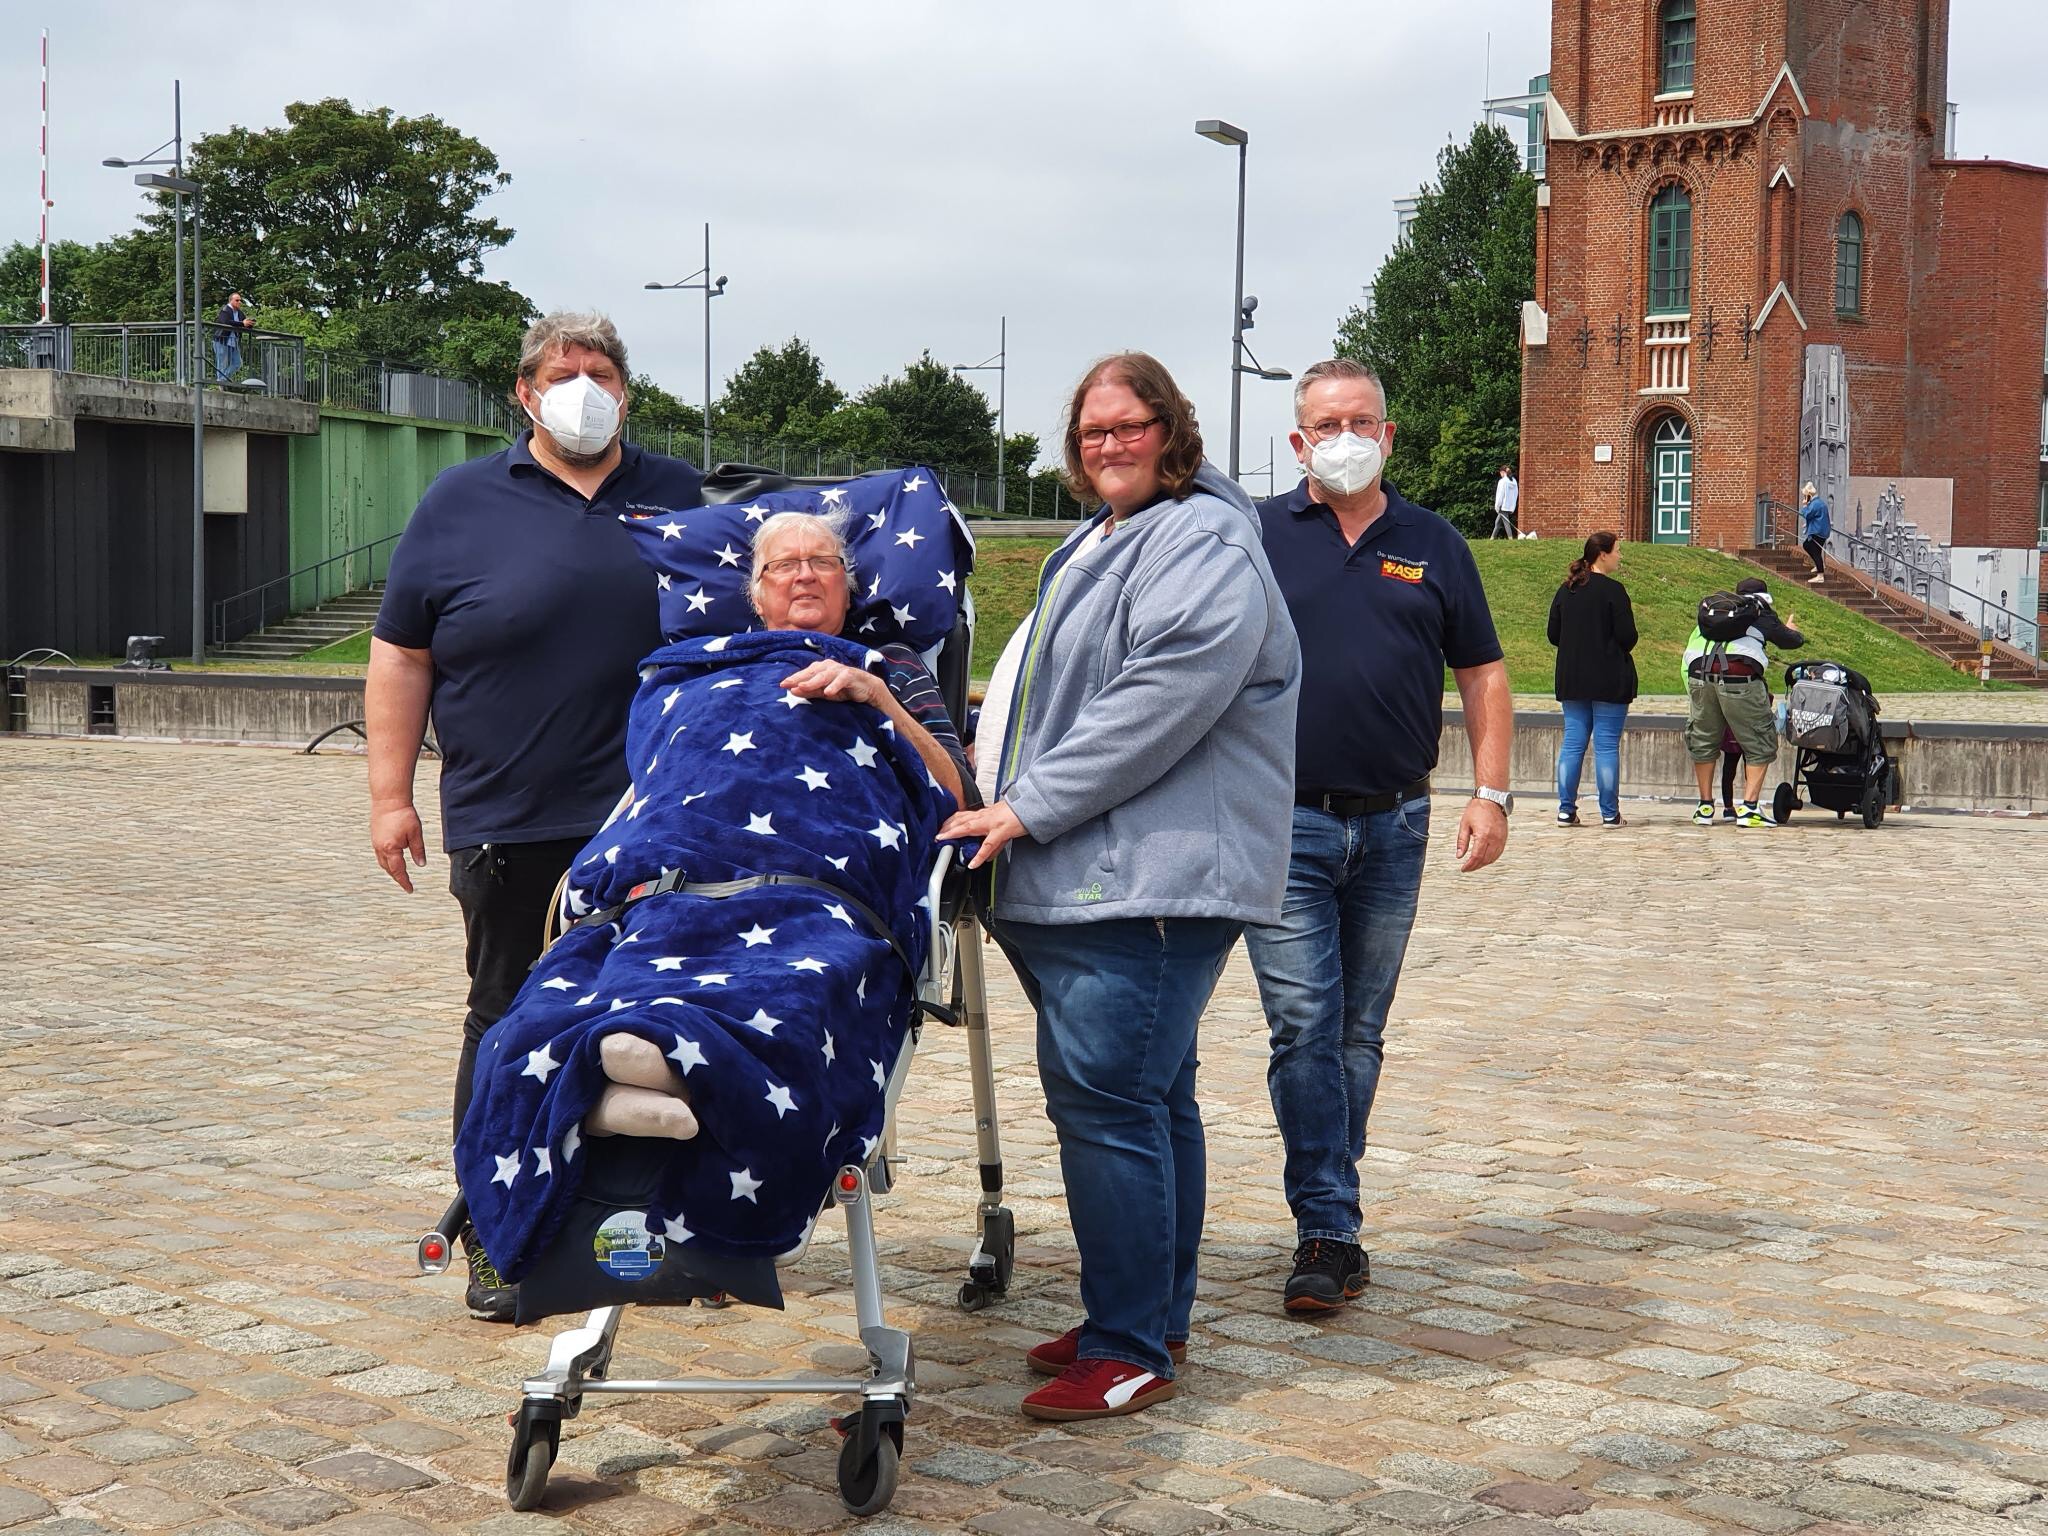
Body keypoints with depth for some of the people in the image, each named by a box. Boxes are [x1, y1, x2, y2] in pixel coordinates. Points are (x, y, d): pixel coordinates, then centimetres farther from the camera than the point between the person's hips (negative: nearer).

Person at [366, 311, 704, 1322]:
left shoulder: (677, 497, 11)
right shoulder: (462, 502, 4)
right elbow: (400, 657, 4)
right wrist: (390, 794, -3)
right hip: (510, 824, -2)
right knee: (508, 1027, 6)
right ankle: (494, 1240, 16)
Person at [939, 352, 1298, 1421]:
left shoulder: (1202, 548, -10)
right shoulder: (1095, 549, 24)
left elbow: (1157, 708, -22)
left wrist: (1030, 809, -18)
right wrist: (1018, 811, 24)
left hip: (1147, 882, -10)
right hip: (1087, 880, 10)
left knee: (1105, 1096, -12)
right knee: (1151, 1095, 15)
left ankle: (1128, 1350, -6)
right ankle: (1155, 1316, 24)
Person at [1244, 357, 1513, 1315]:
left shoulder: (1434, 547, 10)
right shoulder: (1255, 538, 2)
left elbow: (1482, 674, 12)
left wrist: (1492, 793, 3)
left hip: (1393, 828, 3)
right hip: (1285, 822, -3)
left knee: (1361, 1032, 11)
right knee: (1303, 1026, -8)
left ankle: (1327, 1199, 22)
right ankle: (1330, 1232, -5)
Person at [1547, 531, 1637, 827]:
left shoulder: (1565, 591, 6)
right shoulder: (1613, 590, -11)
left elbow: (1553, 635, 9)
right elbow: (1628, 636, -13)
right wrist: (1615, 650, 8)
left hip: (1571, 680, 5)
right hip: (1610, 681, -5)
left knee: (1572, 744, 8)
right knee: (1607, 745, -1)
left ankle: (1566, 810, 7)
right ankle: (1610, 814, 2)